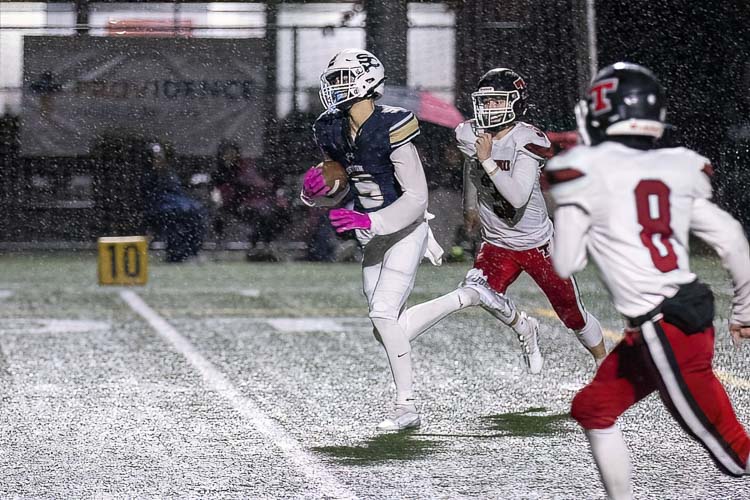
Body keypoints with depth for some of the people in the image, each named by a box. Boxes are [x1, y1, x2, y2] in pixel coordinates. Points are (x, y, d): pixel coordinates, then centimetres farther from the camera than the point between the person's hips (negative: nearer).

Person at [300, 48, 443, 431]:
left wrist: (369, 222, -32)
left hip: (405, 231, -8)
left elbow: (416, 197, -22)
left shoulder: (391, 128, -24)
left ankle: (407, 407, -10)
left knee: (383, 314, -17)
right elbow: (339, 193, 11)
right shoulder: (333, 130, -1)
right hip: (373, 236, 8)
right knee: (383, 326, 9)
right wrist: (313, 191, -11)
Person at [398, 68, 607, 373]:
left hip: (537, 242, -4)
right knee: (480, 290, -23)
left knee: (573, 314, 5)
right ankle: (525, 330, 7)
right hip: (497, 242, 4)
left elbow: (518, 198, -33)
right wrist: (470, 206, 32)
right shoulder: (470, 135, -7)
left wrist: (488, 161, -32)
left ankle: (603, 361, 33)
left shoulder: (527, 142, -23)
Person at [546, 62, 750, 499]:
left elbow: (565, 265, -1)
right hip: (692, 311, 8)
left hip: (666, 332, -8)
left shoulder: (585, 172, -7)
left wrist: (575, 222, 19)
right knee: (593, 409, 20)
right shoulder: (674, 171, 8)